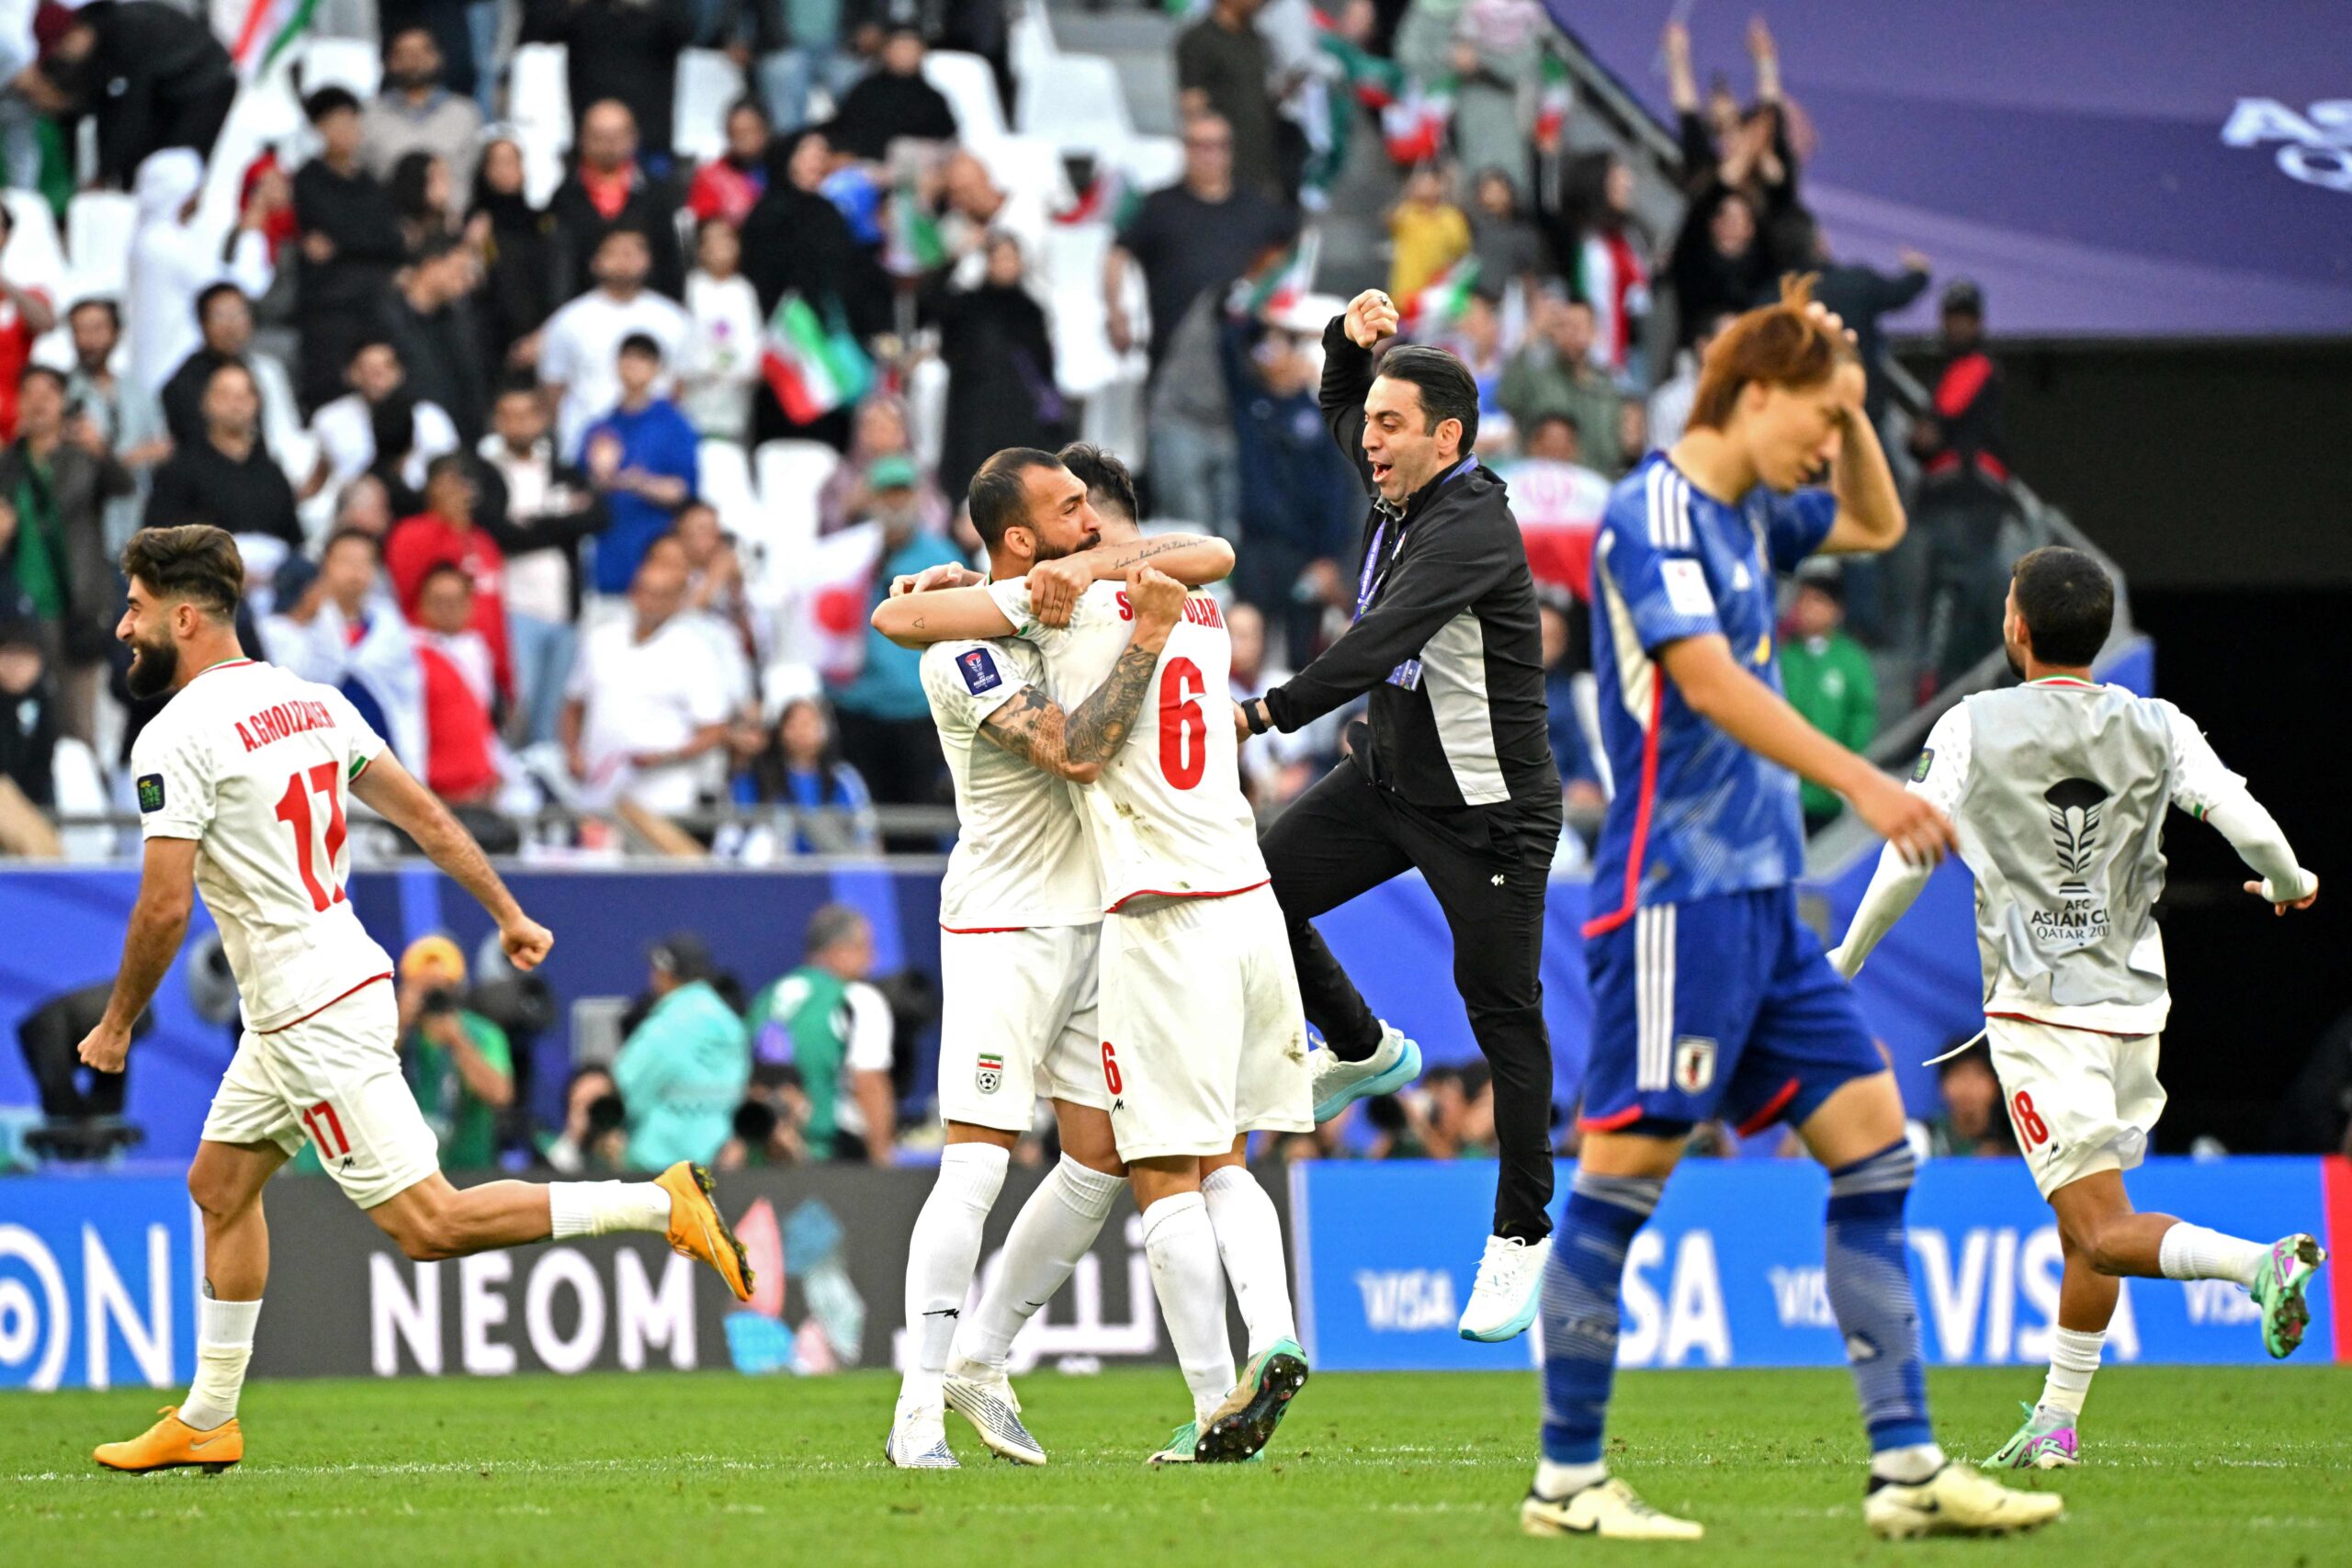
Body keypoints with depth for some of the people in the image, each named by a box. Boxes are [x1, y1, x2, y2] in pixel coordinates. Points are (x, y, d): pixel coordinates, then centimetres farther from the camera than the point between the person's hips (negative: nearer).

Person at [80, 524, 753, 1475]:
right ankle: (206, 1422, 25)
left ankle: (661, 1206, -14)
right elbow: (424, 815, 14)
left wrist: (117, 1024, -5)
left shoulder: (175, 739, -16)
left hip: (312, 1020, -10)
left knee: (427, 1223, -9)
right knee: (220, 1185, 19)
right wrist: (508, 914, 20)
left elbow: (165, 908, -19)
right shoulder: (307, 700, 10)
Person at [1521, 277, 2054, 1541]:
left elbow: (1877, 524, 34)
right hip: (1676, 893, -10)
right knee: (1628, 1165, -7)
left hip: (1761, 894, 10)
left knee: (1873, 1141, 4)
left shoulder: (1746, 514, 16)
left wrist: (1851, 405, 15)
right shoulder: (1654, 511, -11)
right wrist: (1862, 783, -29)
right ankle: (1566, 1477, -1)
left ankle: (1905, 1467, 4)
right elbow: (1708, 682, -23)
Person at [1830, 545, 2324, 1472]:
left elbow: (1909, 857, 0)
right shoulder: (2156, 728, 4)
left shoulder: (1972, 728, -3)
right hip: (2134, 1004, 5)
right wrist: (2288, 884, 18)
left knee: (2103, 1229, -11)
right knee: (2088, 1227, 16)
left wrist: (1847, 958, 15)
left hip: (2038, 1007, -5)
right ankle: (2056, 1423, 17)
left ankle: (2262, 1263, -35)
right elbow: (2246, 822, -5)